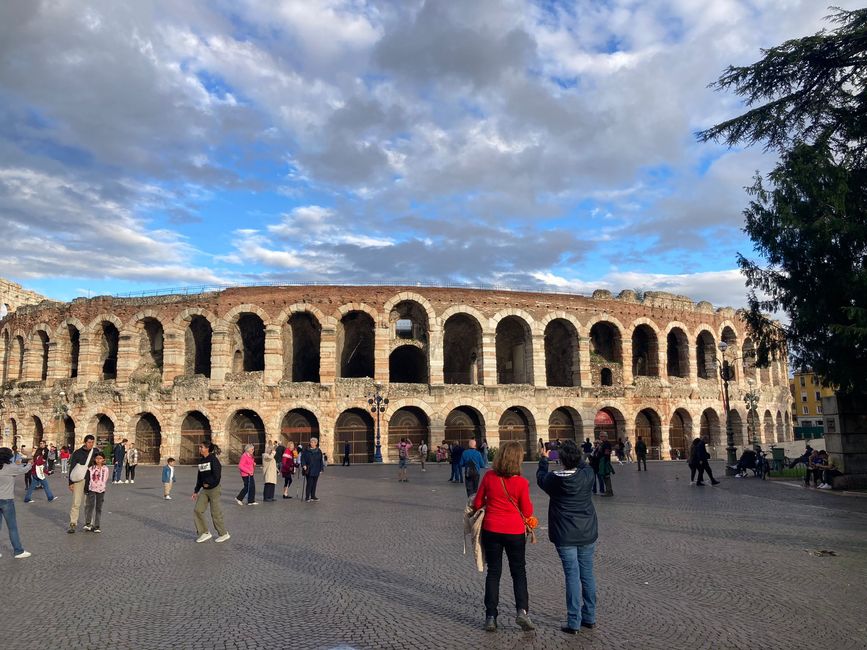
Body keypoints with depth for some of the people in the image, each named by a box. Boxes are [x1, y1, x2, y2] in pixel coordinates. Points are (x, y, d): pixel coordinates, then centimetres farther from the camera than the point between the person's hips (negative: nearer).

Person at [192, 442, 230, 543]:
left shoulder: (213, 460, -14)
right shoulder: (201, 460, 9)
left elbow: (217, 475, -20)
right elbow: (199, 477, 14)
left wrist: (208, 483, -10)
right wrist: (196, 491, 13)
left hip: (214, 489, -7)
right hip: (204, 490, 7)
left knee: (215, 513, 0)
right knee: (197, 510, 1)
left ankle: (224, 534, 15)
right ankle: (205, 533, 13)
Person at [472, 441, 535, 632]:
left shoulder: (489, 477, -9)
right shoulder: (521, 482, -14)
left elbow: (477, 504, 0)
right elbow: (527, 512, -5)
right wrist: (527, 501, 13)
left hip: (491, 530, 2)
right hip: (515, 532, -1)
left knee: (493, 572, 13)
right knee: (518, 572, 15)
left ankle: (491, 617, 15)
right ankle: (522, 611, 2)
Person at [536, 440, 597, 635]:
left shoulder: (553, 480, -14)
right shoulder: (587, 476, -9)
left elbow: (540, 477, 9)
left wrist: (543, 459, 23)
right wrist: (575, 456, 25)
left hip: (565, 536, -3)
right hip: (587, 534, 3)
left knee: (572, 576, 0)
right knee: (587, 574, 13)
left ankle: (574, 622, 3)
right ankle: (589, 617, 25)